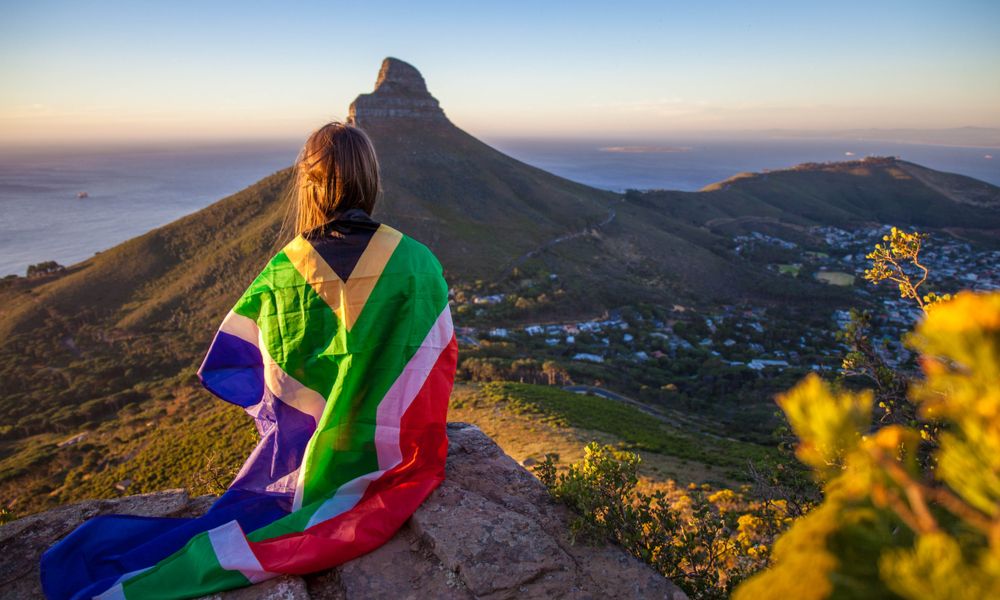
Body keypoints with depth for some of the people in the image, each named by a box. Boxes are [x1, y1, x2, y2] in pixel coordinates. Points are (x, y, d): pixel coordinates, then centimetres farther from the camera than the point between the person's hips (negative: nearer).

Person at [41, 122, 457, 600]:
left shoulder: (282, 273, -14)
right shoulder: (418, 264, -16)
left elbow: (222, 367, -3)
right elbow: (440, 362, -5)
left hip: (310, 451, 2)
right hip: (403, 452, -1)